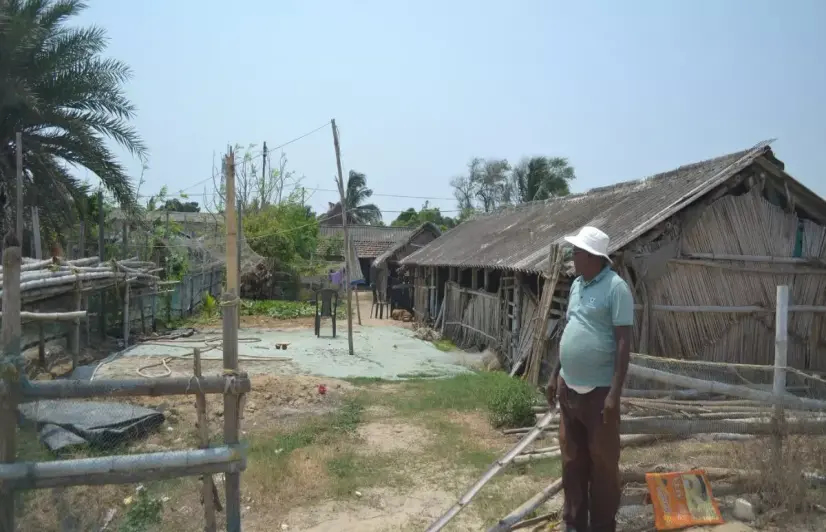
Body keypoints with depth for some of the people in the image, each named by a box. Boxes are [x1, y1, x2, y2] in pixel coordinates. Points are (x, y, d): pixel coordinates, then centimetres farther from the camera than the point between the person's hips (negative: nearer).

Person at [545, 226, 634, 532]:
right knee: (572, 460, 16)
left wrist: (615, 393, -20)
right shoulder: (577, 285, 10)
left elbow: (624, 342, -16)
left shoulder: (615, 287, -13)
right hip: (569, 387, 8)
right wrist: (555, 375, 17)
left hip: (599, 391, -7)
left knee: (602, 462, 7)